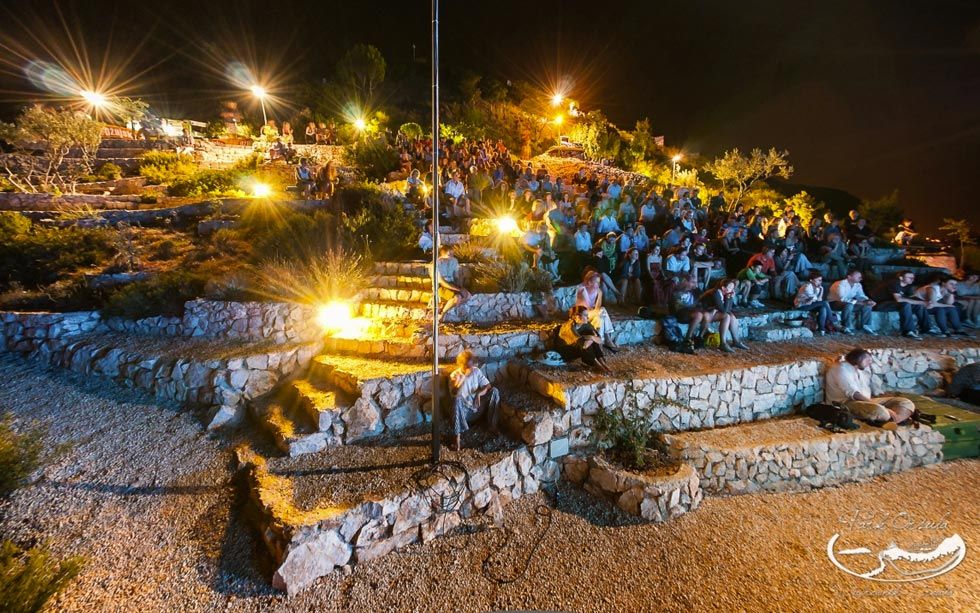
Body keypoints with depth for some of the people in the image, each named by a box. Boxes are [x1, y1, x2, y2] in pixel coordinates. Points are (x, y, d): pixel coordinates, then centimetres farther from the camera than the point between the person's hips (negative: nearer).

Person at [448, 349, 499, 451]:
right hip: (464, 411, -3)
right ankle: (457, 436, -38)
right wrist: (464, 377, -35)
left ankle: (492, 424, -10)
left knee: (494, 391, -16)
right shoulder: (454, 375, -12)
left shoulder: (477, 371, -1)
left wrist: (479, 393, -21)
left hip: (478, 407, 3)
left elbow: (488, 385, -3)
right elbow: (455, 394, -27)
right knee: (457, 400, -37)